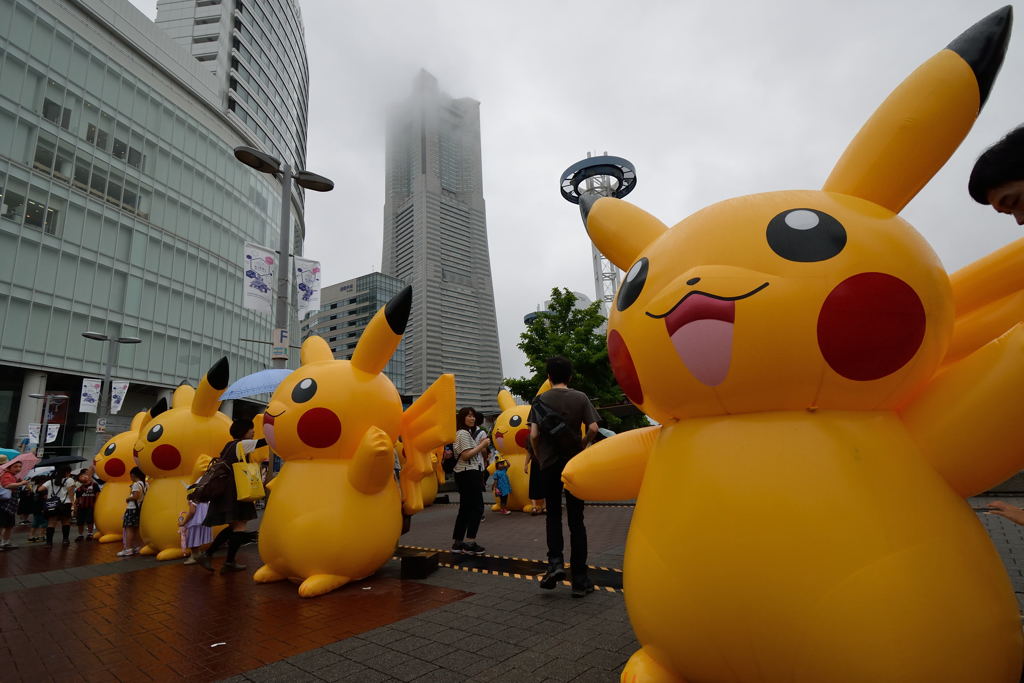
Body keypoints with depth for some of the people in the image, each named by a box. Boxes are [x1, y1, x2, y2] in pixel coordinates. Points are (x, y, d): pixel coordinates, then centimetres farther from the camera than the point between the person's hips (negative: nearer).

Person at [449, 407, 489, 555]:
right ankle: (469, 543, -8)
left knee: (465, 509, 11)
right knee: (477, 507, -9)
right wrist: (482, 444, -14)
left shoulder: (468, 433, 21)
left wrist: (483, 448, 3)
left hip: (469, 474, 10)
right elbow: (466, 455, -20)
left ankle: (457, 543, 15)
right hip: (468, 474, -10)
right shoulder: (463, 433, -10)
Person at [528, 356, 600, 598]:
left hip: (550, 465, 0)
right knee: (576, 520, 7)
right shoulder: (581, 398, 0)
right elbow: (593, 428, -10)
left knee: (553, 516, 17)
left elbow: (534, 435, -9)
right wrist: (582, 448, 7)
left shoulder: (541, 400, -1)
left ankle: (555, 562, -1)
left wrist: (539, 457, 6)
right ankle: (579, 580, 10)